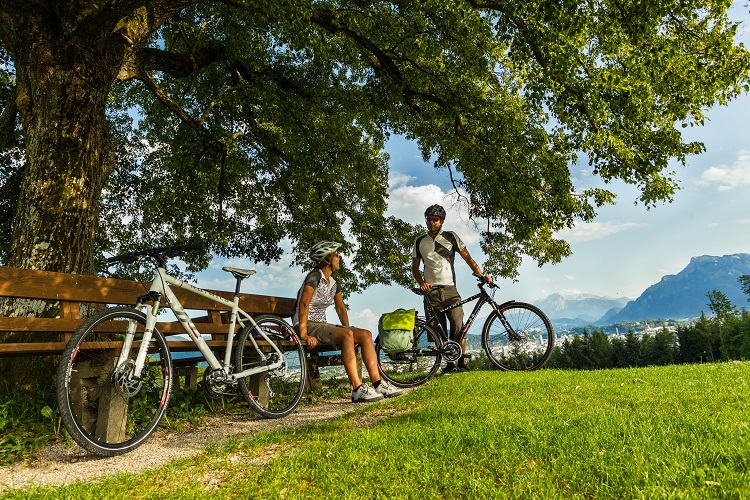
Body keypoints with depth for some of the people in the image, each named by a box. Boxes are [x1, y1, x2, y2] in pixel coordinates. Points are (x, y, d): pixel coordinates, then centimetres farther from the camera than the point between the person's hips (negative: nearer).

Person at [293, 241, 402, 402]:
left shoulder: (333, 282, 14)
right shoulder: (315, 276, -13)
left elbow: (340, 307, 17)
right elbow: (304, 304, -24)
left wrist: (348, 329, 3)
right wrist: (304, 335, -30)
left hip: (322, 325, 8)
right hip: (307, 325, -8)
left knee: (365, 334, -8)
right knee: (347, 335, -33)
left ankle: (377, 383, -10)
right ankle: (358, 389, -34)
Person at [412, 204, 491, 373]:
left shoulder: (451, 237, 7)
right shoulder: (419, 242, 13)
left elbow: (467, 257, 4)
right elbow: (415, 267, 15)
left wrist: (481, 275, -9)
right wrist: (421, 283, -4)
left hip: (449, 289, -1)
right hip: (430, 291, 2)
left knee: (458, 326, -12)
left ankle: (462, 363, -2)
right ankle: (449, 364, 10)